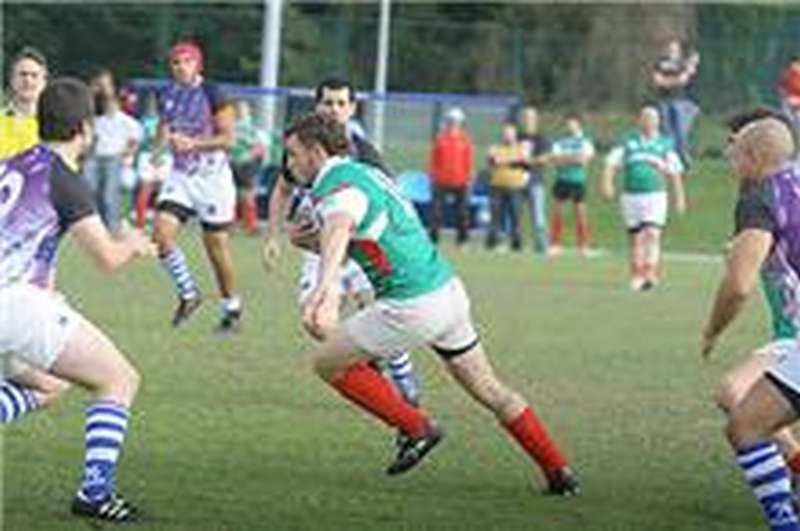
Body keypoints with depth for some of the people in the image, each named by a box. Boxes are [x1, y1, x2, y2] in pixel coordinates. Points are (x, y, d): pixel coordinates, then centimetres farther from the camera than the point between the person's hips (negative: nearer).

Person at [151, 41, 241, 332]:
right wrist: (158, 147, 7)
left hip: (212, 177, -5)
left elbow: (228, 138, -14)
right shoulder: (167, 95, 4)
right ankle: (188, 294, 3)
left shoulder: (212, 95, -13)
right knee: (162, 232, -13)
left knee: (216, 245, 3)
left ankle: (231, 308, 20)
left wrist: (194, 143, -25)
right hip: (181, 175, 5)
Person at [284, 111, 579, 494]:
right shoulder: (363, 173, 17)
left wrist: (323, 288, -56)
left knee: (327, 361, 4)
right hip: (448, 290, 9)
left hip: (412, 306, -9)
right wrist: (315, 240, 13)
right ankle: (558, 470, 20)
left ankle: (416, 428, 5)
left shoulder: (336, 187, -14)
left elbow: (339, 229, -39)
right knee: (488, 389, 19)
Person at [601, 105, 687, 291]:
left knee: (652, 234, -16)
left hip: (655, 195, -2)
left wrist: (679, 197, 7)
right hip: (631, 196, 2)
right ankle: (636, 276, 14)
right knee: (635, 238, 5)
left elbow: (675, 173, 11)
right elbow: (612, 163, 4)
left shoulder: (664, 144, 9)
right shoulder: (627, 142, 10)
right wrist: (607, 183, -12)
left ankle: (651, 275, -21)